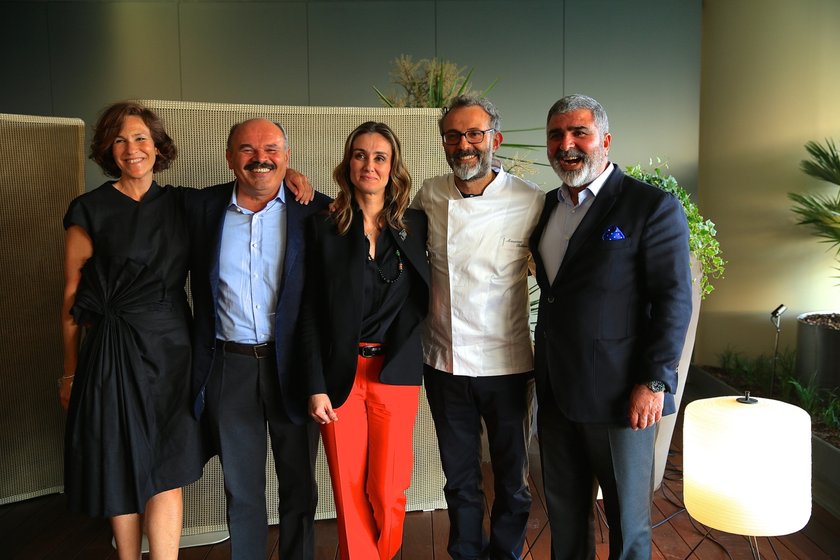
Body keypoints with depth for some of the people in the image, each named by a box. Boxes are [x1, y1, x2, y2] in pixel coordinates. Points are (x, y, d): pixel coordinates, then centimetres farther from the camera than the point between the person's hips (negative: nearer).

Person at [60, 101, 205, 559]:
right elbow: (72, 299, 1)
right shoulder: (90, 211, -1)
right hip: (115, 350, -2)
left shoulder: (178, 203, 8)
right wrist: (71, 373, 1)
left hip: (171, 347, 2)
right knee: (123, 469, 8)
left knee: (167, 472, 3)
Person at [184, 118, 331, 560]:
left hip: (293, 366, -1)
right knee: (241, 490, 16)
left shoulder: (315, 210, -5)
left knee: (299, 486, 15)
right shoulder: (200, 207, 0)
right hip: (229, 367, 1)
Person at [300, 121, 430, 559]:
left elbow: (419, 300, 13)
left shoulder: (414, 223, 4)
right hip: (339, 373, -1)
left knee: (388, 491, 5)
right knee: (349, 491, 6)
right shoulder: (323, 226, -1)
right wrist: (316, 387, -7)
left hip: (395, 372, 1)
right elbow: (310, 313, -2)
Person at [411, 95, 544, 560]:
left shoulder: (530, 202, -10)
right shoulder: (428, 195, 0)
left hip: (507, 365, -2)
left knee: (511, 480, 16)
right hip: (444, 363, 3)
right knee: (459, 478, 19)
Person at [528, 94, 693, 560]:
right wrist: (543, 372, 9)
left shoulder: (653, 207, -10)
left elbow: (674, 300, -13)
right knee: (564, 510, 19)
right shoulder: (547, 206, 10)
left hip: (621, 396, -6)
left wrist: (654, 383, -16)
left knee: (627, 519, 11)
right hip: (556, 391, 6)